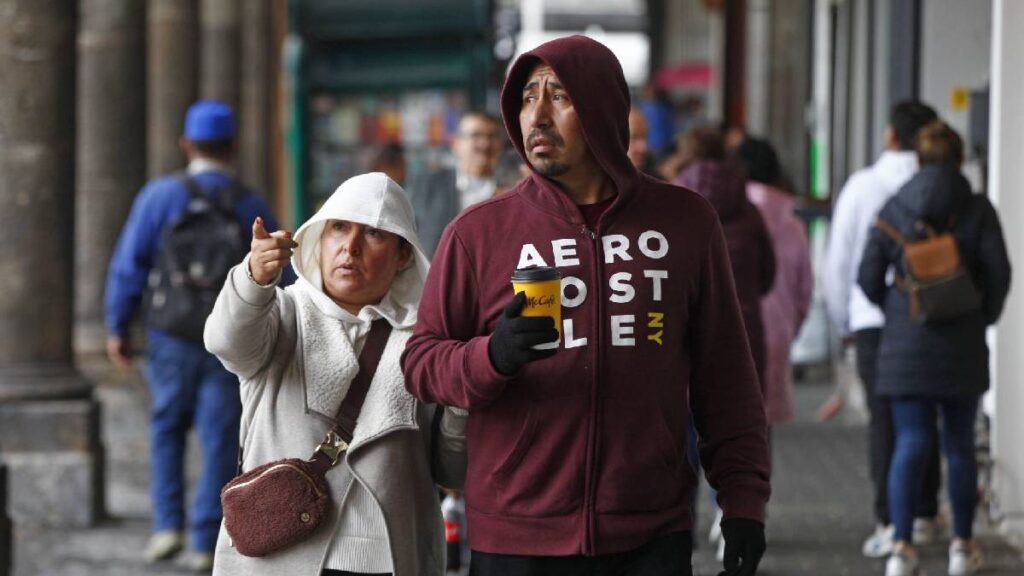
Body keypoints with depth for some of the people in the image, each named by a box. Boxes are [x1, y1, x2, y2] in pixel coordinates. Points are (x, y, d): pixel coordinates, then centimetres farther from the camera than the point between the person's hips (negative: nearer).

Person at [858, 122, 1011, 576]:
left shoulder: (893, 210, 0)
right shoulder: (977, 210, -4)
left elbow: (868, 278, -1)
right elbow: (998, 272, -8)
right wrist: (985, 317, 10)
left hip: (905, 346, 0)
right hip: (962, 346, 0)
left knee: (910, 444, 0)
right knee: (959, 444, 11)